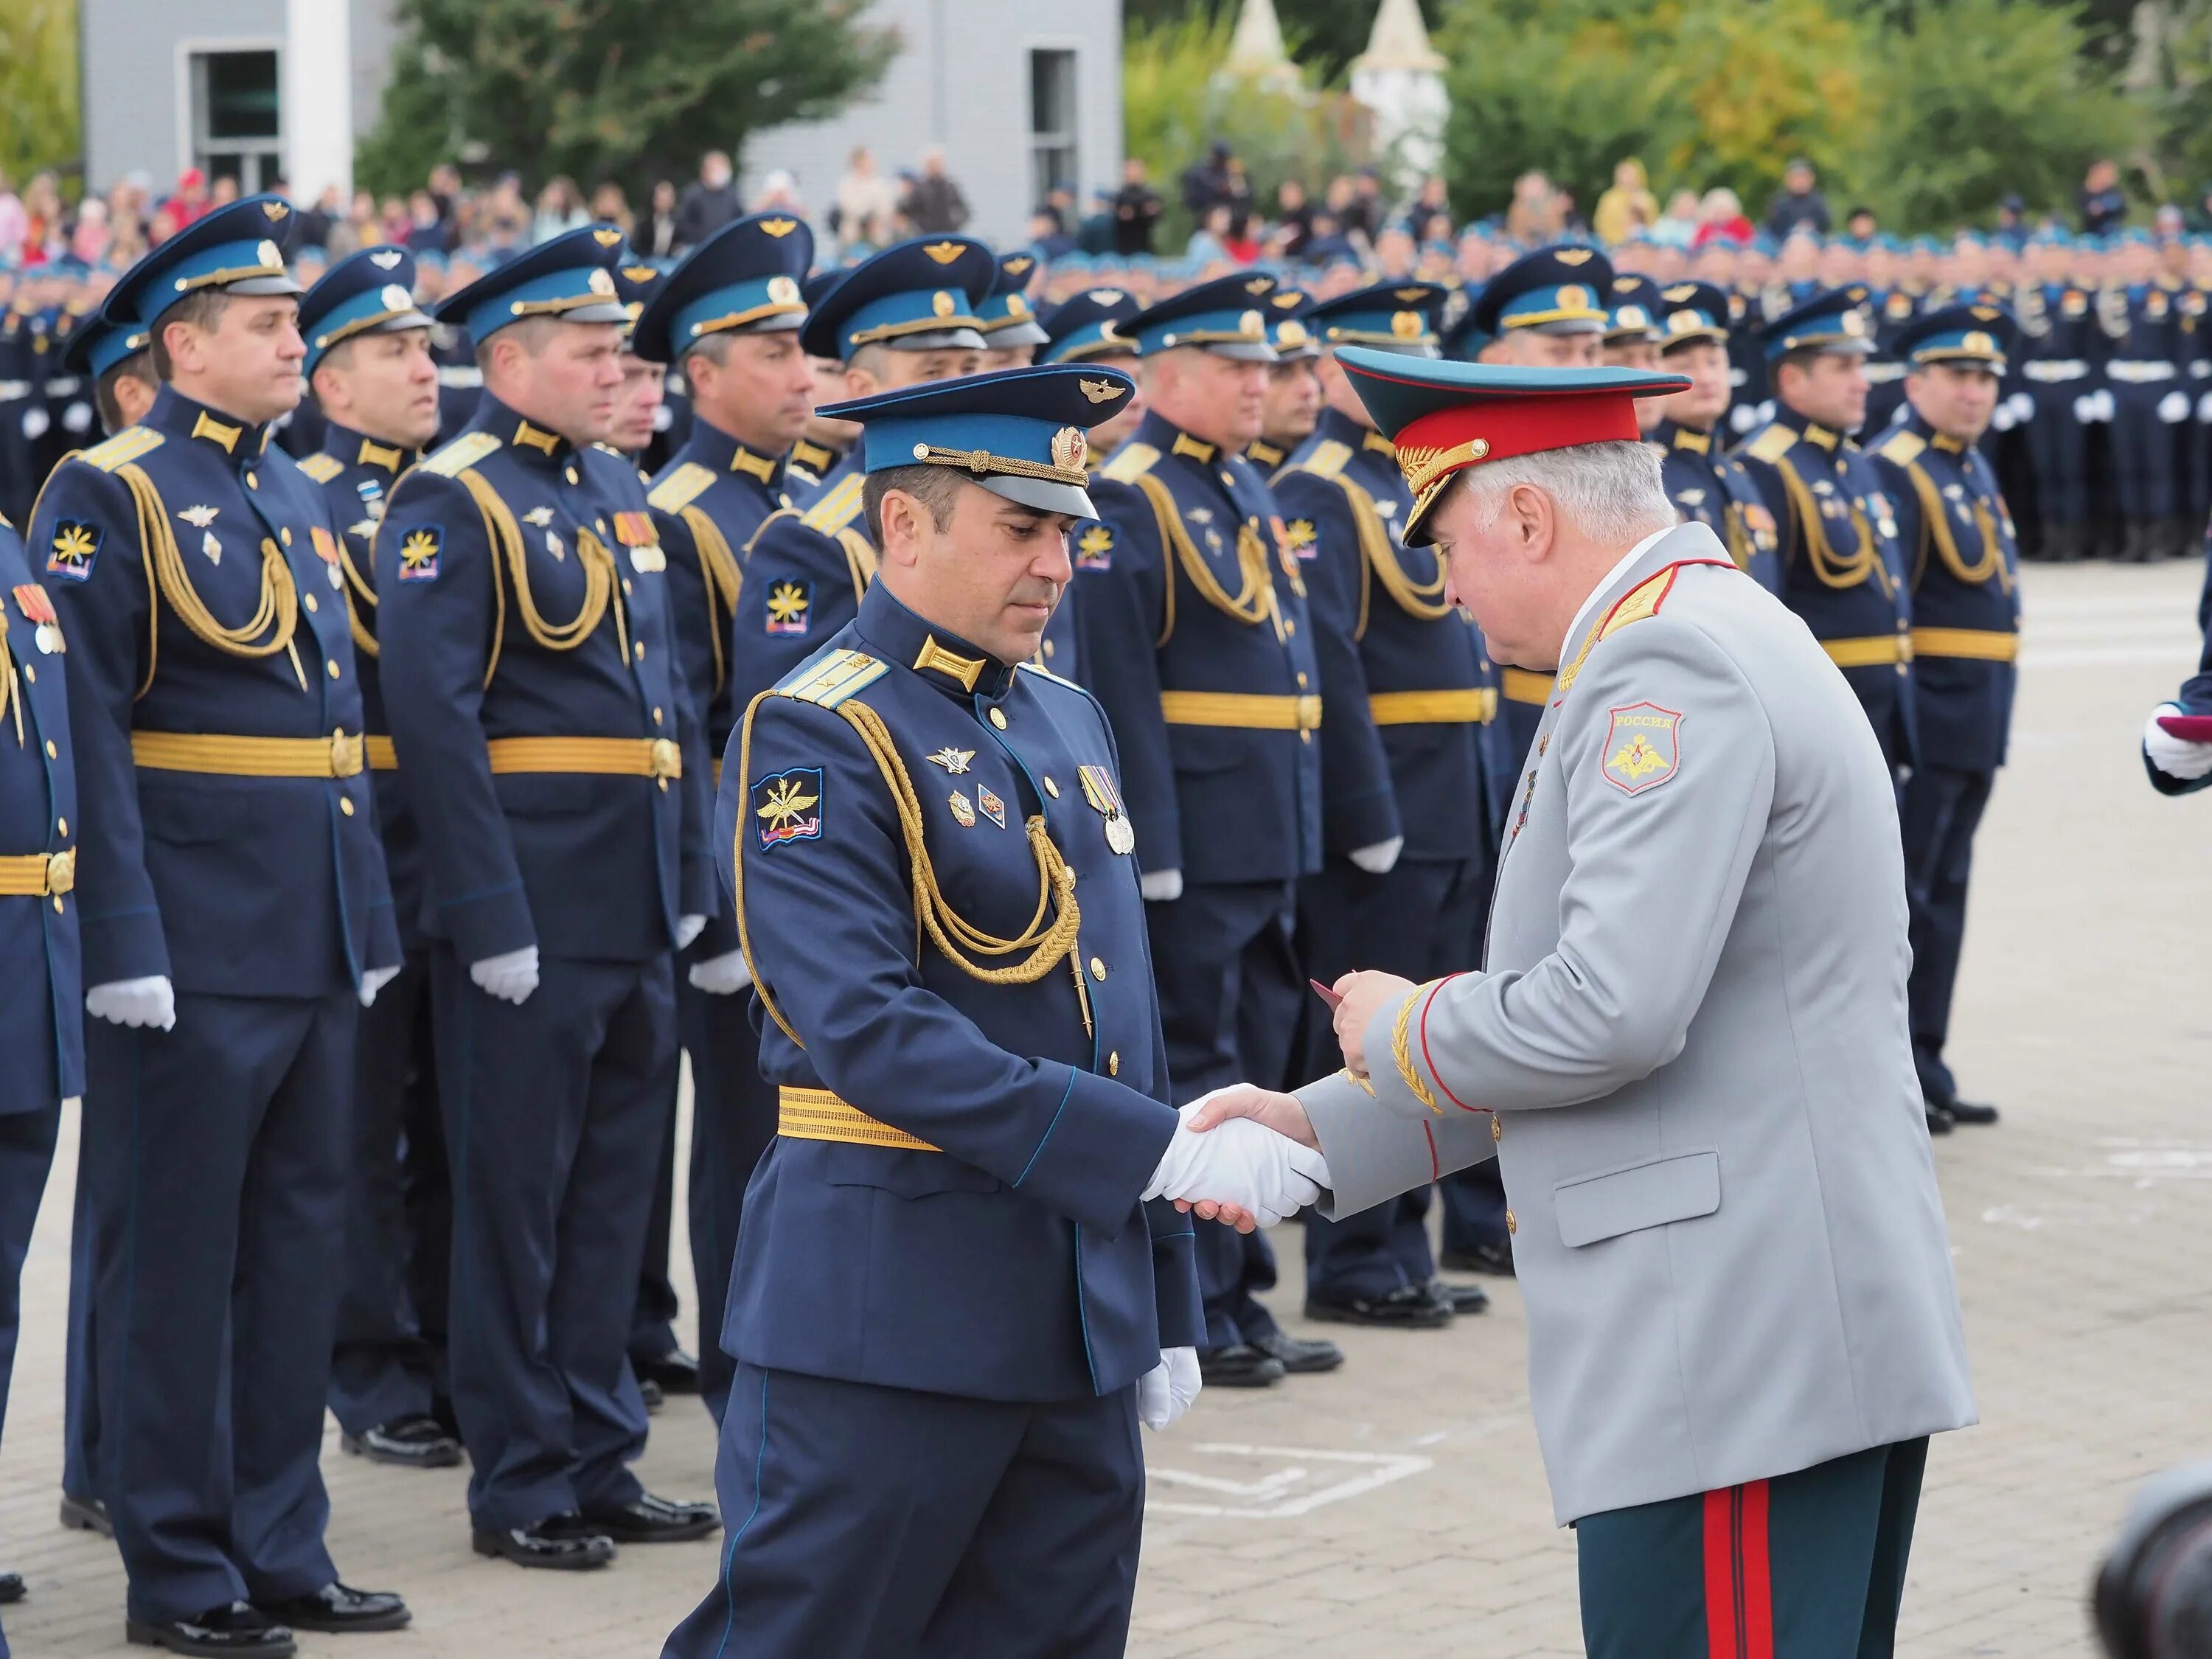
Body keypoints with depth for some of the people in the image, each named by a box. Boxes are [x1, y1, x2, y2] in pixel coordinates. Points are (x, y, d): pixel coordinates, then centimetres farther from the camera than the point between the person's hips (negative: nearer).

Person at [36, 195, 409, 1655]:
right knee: (177, 1255, 0)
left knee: (302, 1238, 11)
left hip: (316, 935, 8)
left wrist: (371, 916, 16)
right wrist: (126, 944, -20)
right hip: (196, 941, -8)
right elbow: (87, 736, -14)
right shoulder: (108, 497, -9)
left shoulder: (298, 497, 15)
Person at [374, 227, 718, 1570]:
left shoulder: (616, 499, 15)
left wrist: (691, 887, 13)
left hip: (639, 913, 8)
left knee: (615, 1193, 12)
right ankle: (520, 1486, 8)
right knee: (516, 1196, 1)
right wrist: (494, 919, -20)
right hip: (533, 922, -8)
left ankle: (599, 1460, 21)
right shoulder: (453, 503, -10)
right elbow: (434, 715, -17)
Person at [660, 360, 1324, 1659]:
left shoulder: (1068, 719, 14)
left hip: (1081, 1328, 7)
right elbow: (873, 1030, -22)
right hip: (887, 1318, -7)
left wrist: (1164, 1307, 17)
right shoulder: (817, 738, -11)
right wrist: (1165, 1151, -25)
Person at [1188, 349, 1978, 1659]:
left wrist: (1402, 1035, -4)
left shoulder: (1672, 669, -14)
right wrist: (1319, 1132, 19)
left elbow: (1609, 1012, -24)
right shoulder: (1713, 640, 20)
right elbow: (1614, 1001, 23)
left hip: (1735, 1354, -11)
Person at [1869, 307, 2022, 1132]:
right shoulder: (1897, 472, -14)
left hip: (1976, 723, 9)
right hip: (1922, 716, -9)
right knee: (1902, 898, -5)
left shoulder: (1974, 468, 16)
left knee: (1943, 892, 13)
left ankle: (1924, 1064, 18)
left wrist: (1995, 718, 18)